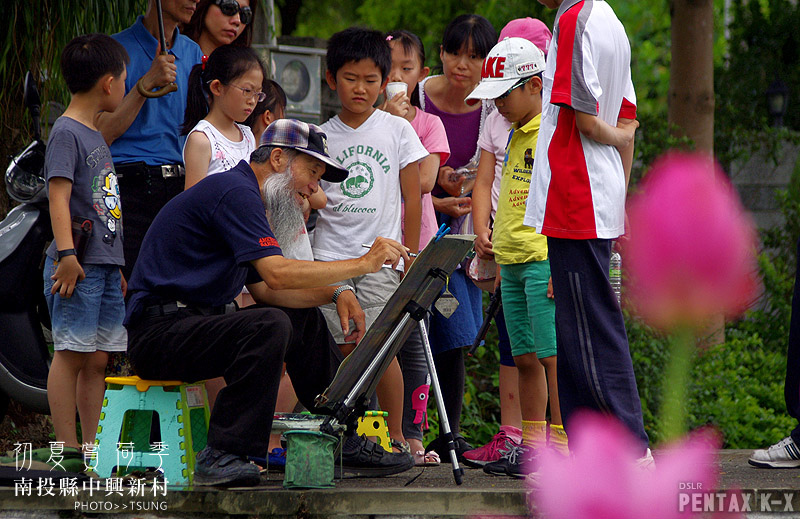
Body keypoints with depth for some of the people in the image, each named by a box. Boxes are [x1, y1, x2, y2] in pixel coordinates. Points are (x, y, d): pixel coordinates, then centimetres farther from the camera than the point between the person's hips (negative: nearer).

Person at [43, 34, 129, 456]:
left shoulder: (96, 135, 20)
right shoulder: (66, 133, -8)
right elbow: (59, 197, -17)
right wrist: (67, 253, -26)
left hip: (106, 264, 9)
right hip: (79, 265, -9)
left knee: (97, 359, 7)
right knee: (71, 353, -8)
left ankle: (92, 448, 10)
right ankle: (68, 449, -8)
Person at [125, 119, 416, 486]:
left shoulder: (243, 195, 20)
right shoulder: (234, 191, -14)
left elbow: (264, 289, 20)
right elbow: (276, 274, -25)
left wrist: (335, 294, 6)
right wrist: (363, 264, -20)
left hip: (195, 321, 11)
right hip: (159, 332, -11)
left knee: (306, 319, 14)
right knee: (269, 325, -31)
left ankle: (344, 442, 16)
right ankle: (221, 456, -29)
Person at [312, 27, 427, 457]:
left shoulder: (396, 130, 5)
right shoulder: (322, 136, 8)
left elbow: (412, 196, 6)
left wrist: (410, 254, 3)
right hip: (330, 256, 2)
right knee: (347, 347, -2)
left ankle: (396, 434, 0)